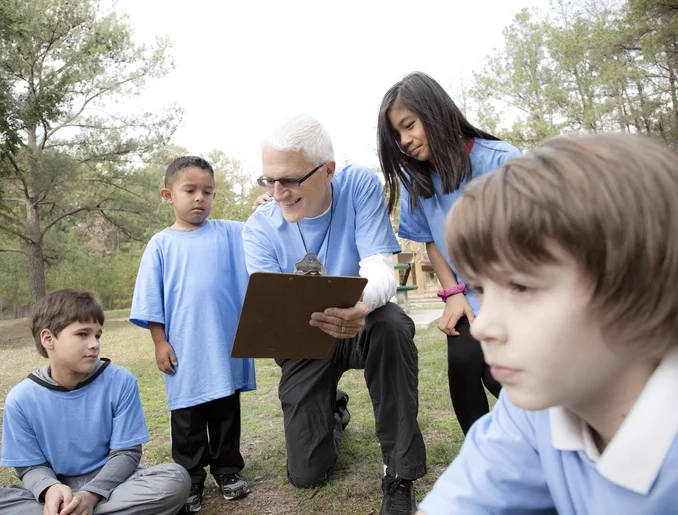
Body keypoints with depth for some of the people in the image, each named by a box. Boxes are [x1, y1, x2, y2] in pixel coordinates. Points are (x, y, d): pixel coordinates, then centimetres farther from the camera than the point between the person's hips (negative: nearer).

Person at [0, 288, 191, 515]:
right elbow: (31, 466, -2)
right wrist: (50, 489, -26)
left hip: (113, 482, 1)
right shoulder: (22, 398, -8)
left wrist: (90, 494, -25)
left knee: (176, 478, -29)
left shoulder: (120, 381, -12)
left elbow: (126, 452, -8)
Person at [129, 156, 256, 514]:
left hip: (227, 346, 1)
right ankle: (190, 479, 27)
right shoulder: (161, 244, -1)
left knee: (226, 412, 15)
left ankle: (228, 470, 32)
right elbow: (150, 300, 0)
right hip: (183, 349, -1)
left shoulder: (229, 233, 2)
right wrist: (159, 342, -3)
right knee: (187, 418, 11)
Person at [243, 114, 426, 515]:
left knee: (391, 325, -39)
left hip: (362, 323, -1)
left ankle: (400, 475, -20)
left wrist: (358, 304, -49)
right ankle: (334, 411, 37)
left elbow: (381, 271, -25)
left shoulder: (360, 185, -17)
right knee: (307, 474, 0)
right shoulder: (260, 227, -13)